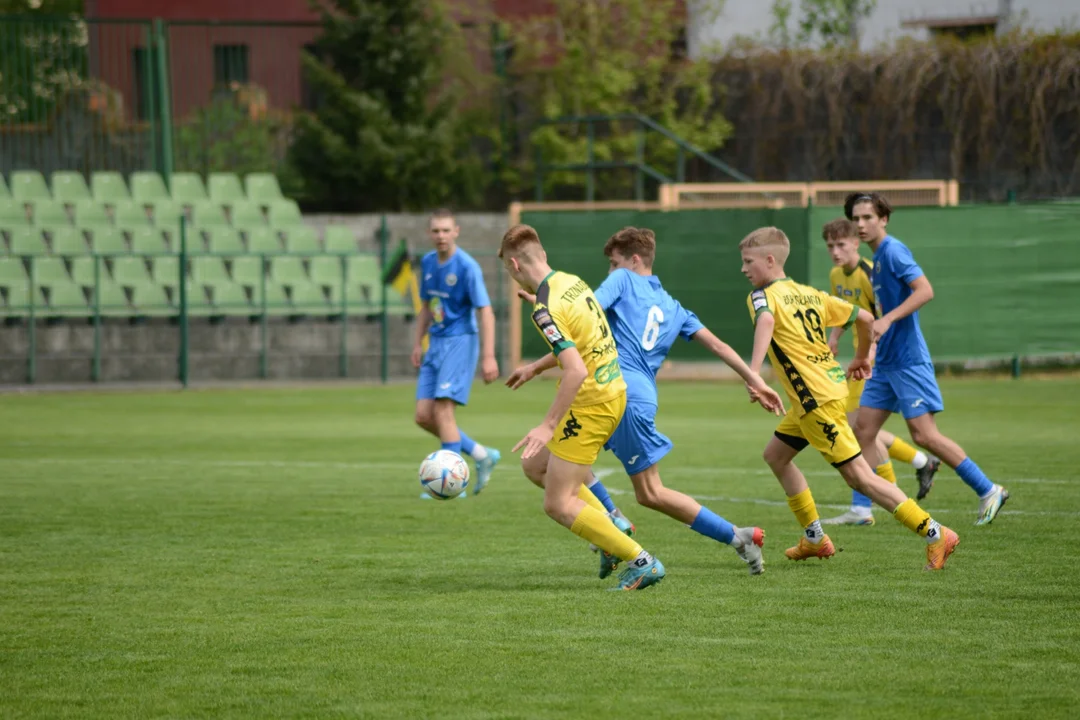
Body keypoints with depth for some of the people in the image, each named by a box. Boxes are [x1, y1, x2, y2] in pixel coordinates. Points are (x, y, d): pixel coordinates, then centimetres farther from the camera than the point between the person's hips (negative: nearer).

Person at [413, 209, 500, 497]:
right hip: (436, 344, 8)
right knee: (423, 415, 2)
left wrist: (488, 356, -22)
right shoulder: (428, 263, 8)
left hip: (460, 343, -8)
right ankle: (482, 455, 17)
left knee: (443, 410, -15)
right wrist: (417, 343, 16)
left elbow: (485, 312, -16)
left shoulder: (467, 266, -14)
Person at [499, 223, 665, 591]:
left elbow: (577, 370, -29)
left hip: (590, 402, -9)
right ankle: (611, 528, 20)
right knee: (534, 464, 22)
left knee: (558, 504, -3)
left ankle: (640, 562, -3)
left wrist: (547, 426, -27)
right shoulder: (572, 282, 5)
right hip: (613, 391, 9)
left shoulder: (545, 309, -22)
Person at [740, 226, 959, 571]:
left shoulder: (763, 295, -9)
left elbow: (765, 322, -34)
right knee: (776, 454, 20)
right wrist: (862, 357, 35)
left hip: (817, 398, -9)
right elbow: (864, 318, 18)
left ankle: (935, 535, -9)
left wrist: (753, 373, -45)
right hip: (831, 384, 9)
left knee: (859, 476, -7)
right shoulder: (810, 294, 14)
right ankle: (814, 539, 24)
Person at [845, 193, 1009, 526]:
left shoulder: (893, 251, -12)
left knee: (924, 435, -9)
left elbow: (925, 290, -23)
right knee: (863, 430, 4)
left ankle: (988, 491, 0)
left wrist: (887, 319, -29)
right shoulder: (877, 258, 15)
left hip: (908, 360, -9)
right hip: (886, 363, 9)